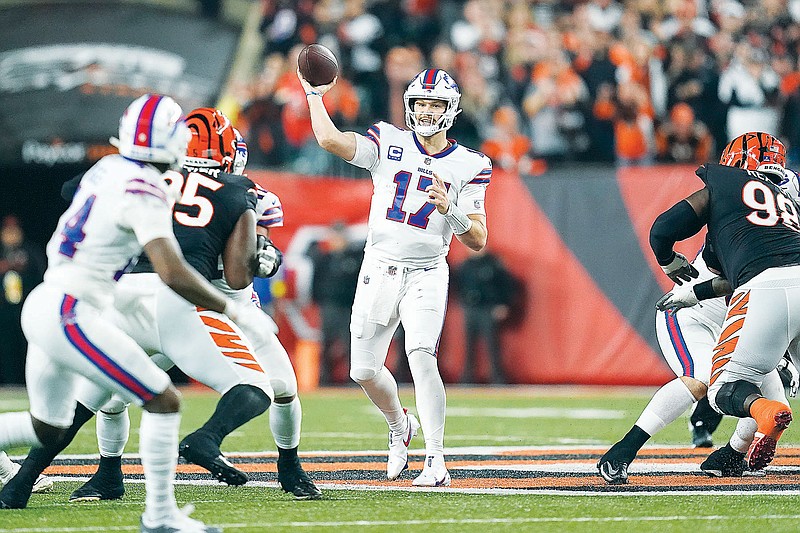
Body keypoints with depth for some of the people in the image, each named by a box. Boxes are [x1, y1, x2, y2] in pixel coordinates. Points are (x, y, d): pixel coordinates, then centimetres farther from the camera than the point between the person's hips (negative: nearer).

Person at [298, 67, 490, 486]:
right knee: (364, 370, 5)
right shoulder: (388, 144, 1)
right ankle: (400, 426, 36)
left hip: (426, 275, -3)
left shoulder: (468, 167, -1)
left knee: (421, 358, -23)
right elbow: (330, 139, -13)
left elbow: (478, 240, -5)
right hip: (378, 272, 3)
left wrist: (448, 208, -21)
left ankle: (436, 463, -22)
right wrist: (314, 95, -4)